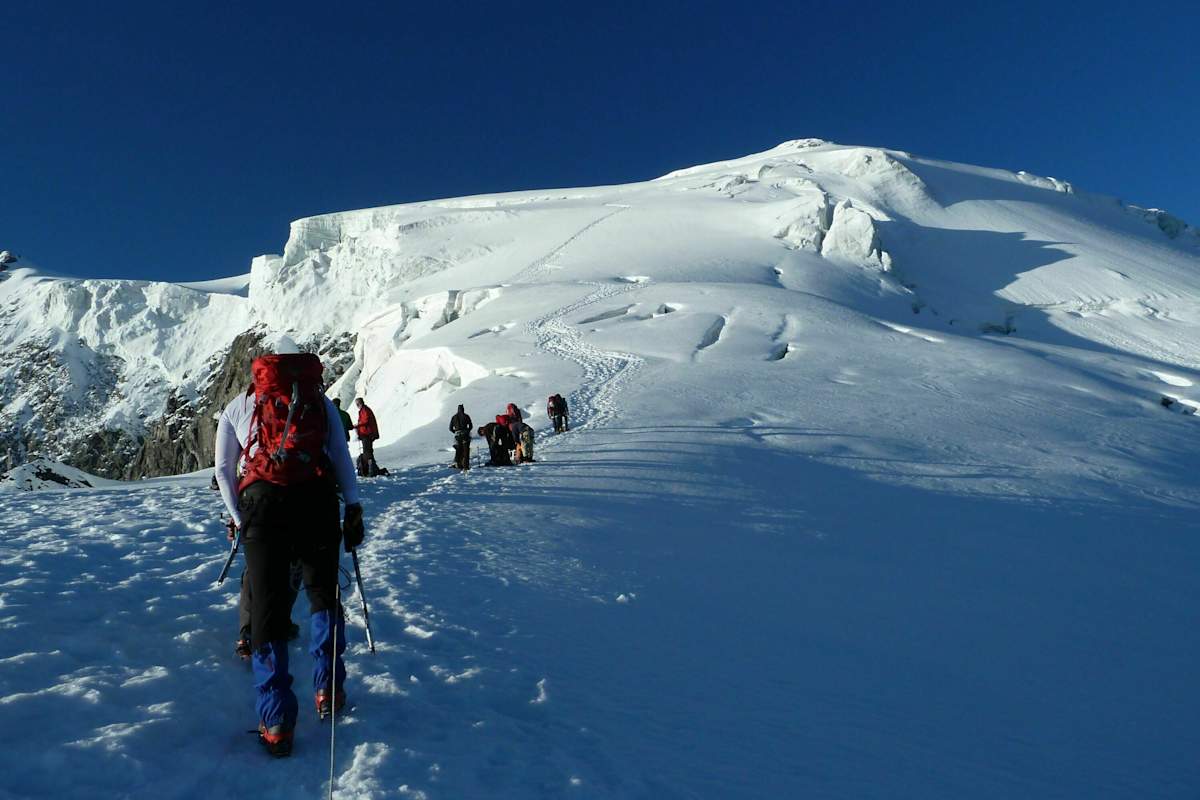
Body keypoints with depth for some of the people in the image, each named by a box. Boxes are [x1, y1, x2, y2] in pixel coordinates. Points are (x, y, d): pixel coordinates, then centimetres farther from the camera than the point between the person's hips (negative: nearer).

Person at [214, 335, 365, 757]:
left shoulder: (240, 404, 23)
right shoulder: (320, 400, 20)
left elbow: (223, 468, 20)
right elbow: (341, 455, 8)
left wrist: (237, 517, 25)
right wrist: (353, 508, 5)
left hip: (262, 502, 0)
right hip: (317, 500, 0)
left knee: (267, 606, 4)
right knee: (322, 593, 19)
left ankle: (276, 723, 3)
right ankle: (328, 690, 17)